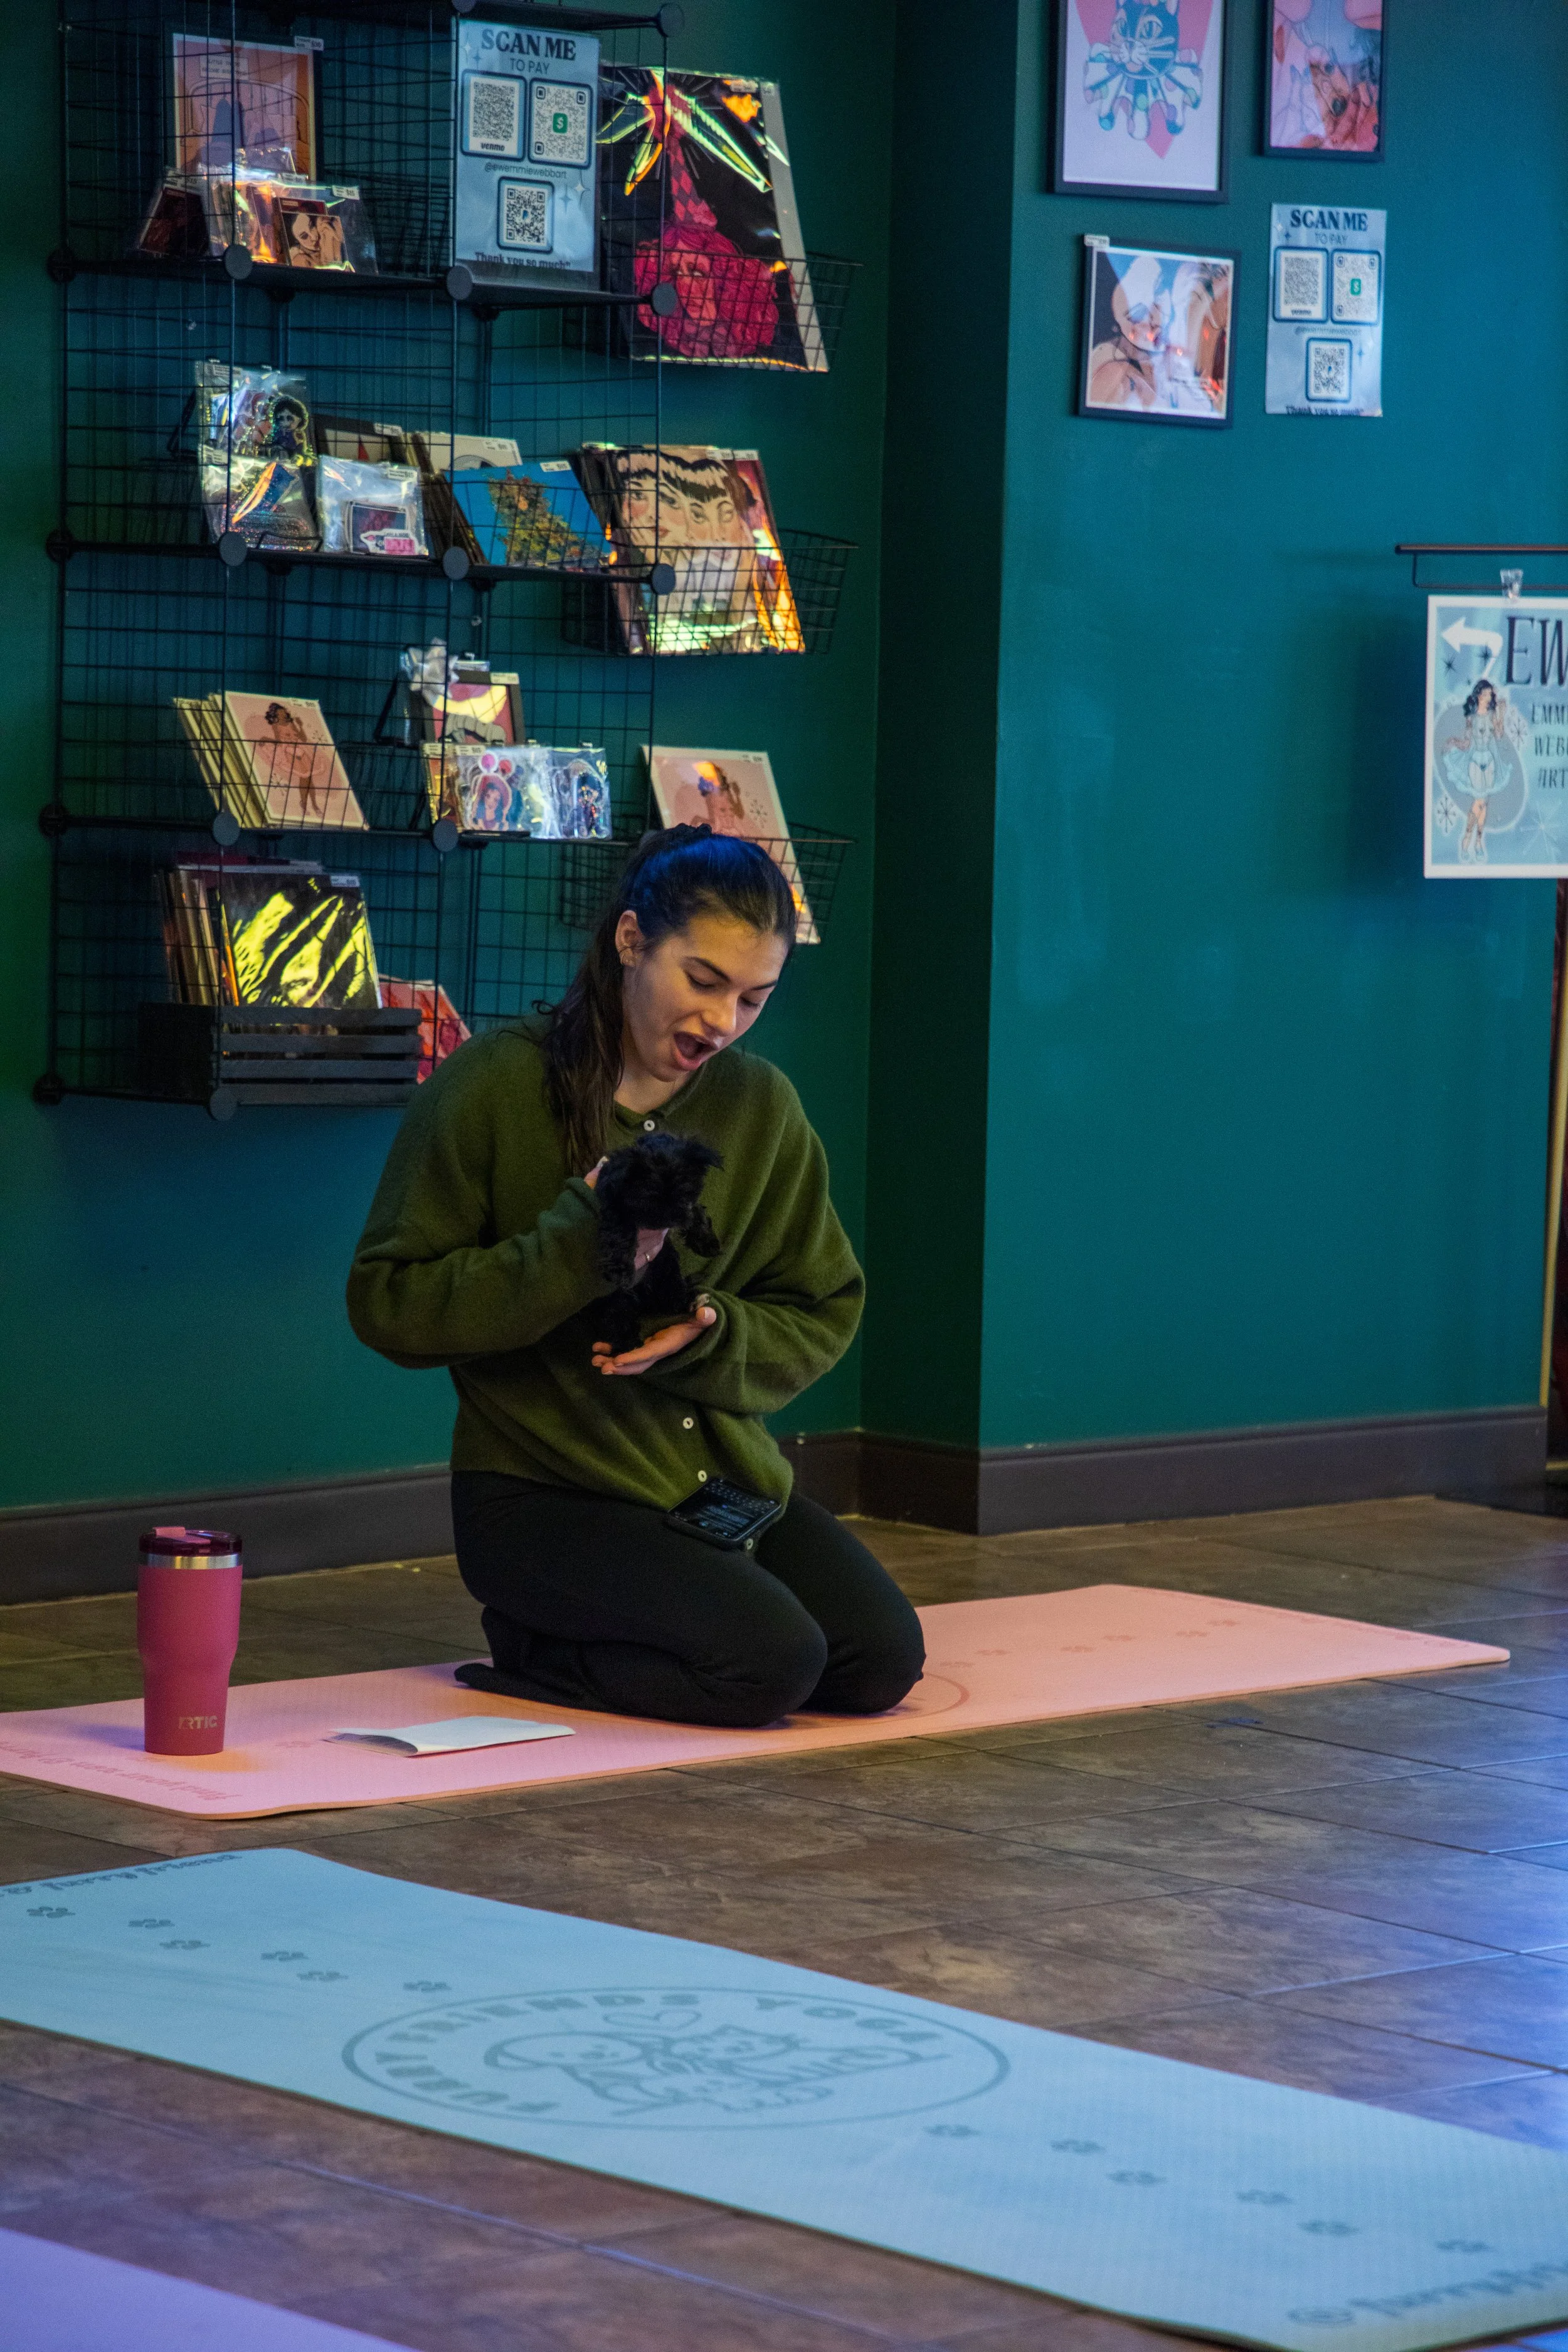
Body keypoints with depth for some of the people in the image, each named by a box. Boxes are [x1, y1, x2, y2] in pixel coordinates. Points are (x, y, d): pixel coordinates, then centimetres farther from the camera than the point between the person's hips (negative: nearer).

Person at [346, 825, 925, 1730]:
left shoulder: (762, 1105, 3)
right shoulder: (494, 1087, -9)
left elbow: (821, 1316, 10)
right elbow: (389, 1305, -9)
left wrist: (710, 1332, -13)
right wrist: (578, 1245, -21)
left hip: (723, 1474, 6)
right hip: (542, 1484, -6)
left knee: (881, 1659, -12)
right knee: (771, 1660, -25)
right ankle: (533, 1647, 2)